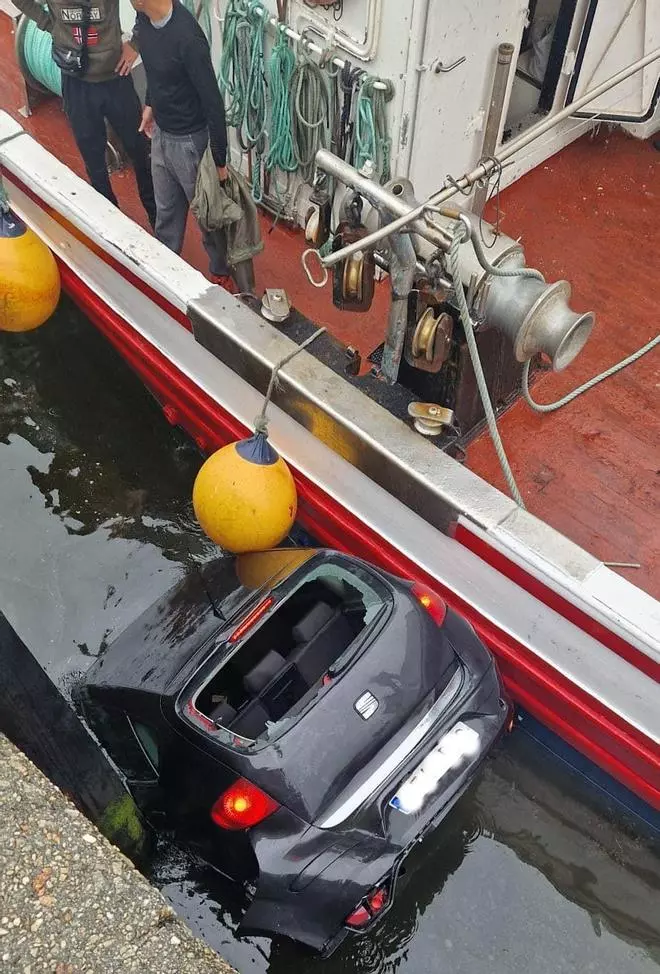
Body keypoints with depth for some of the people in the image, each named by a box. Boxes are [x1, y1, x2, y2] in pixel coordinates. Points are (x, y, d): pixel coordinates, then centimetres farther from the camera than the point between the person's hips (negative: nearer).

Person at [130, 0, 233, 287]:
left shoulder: (187, 37, -31)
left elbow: (213, 102, -25)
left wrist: (219, 160, -21)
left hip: (189, 140, -7)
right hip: (161, 132, 7)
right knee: (166, 210, 23)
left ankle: (221, 273, 36)